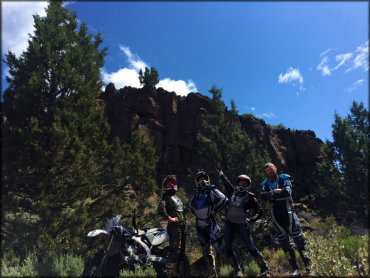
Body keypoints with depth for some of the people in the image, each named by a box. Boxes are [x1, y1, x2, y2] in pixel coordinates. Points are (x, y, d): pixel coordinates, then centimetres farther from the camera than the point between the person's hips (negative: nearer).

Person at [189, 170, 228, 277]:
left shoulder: (211, 191, -8)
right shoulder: (196, 193, 10)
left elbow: (223, 199, -22)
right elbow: (190, 204, 27)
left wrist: (214, 210, -16)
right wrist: (195, 212, 11)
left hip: (210, 223, -6)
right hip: (200, 224, 6)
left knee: (217, 244, -13)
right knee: (205, 250, 13)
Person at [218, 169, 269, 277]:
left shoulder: (250, 197, -1)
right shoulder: (234, 191, 13)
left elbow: (260, 211, -2)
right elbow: (226, 182, 28)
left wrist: (251, 220, -11)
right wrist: (220, 171, 39)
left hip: (241, 224, -5)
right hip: (229, 223, 5)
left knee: (250, 247, -7)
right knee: (228, 247, -1)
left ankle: (264, 269, 8)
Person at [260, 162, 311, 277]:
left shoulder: (284, 179, 3)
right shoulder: (266, 184, 12)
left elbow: (287, 192, -14)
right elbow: (263, 196, -3)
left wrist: (272, 196, -10)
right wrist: (274, 192, -15)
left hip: (287, 210, -2)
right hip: (275, 213, 2)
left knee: (297, 236, -4)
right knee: (283, 239, 0)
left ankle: (307, 263, 15)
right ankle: (295, 268, 7)